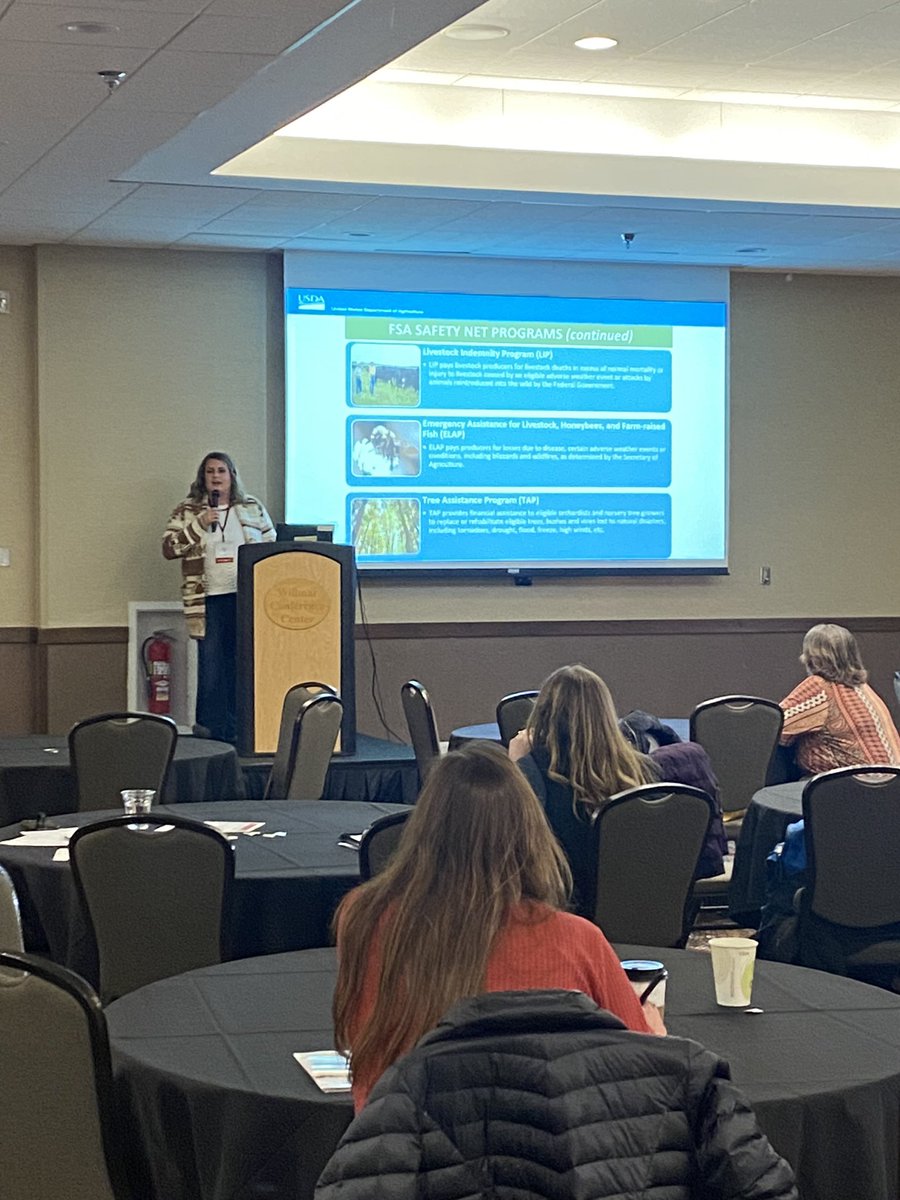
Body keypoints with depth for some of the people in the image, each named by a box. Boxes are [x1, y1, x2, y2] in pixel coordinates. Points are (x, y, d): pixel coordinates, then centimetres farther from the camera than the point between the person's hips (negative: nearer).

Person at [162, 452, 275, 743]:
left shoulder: (252, 508, 11)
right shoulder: (187, 511, 6)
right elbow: (169, 548, -1)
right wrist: (198, 525, -13)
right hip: (209, 601, -1)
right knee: (211, 667, -3)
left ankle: (239, 730, 10)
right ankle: (212, 731, 4)